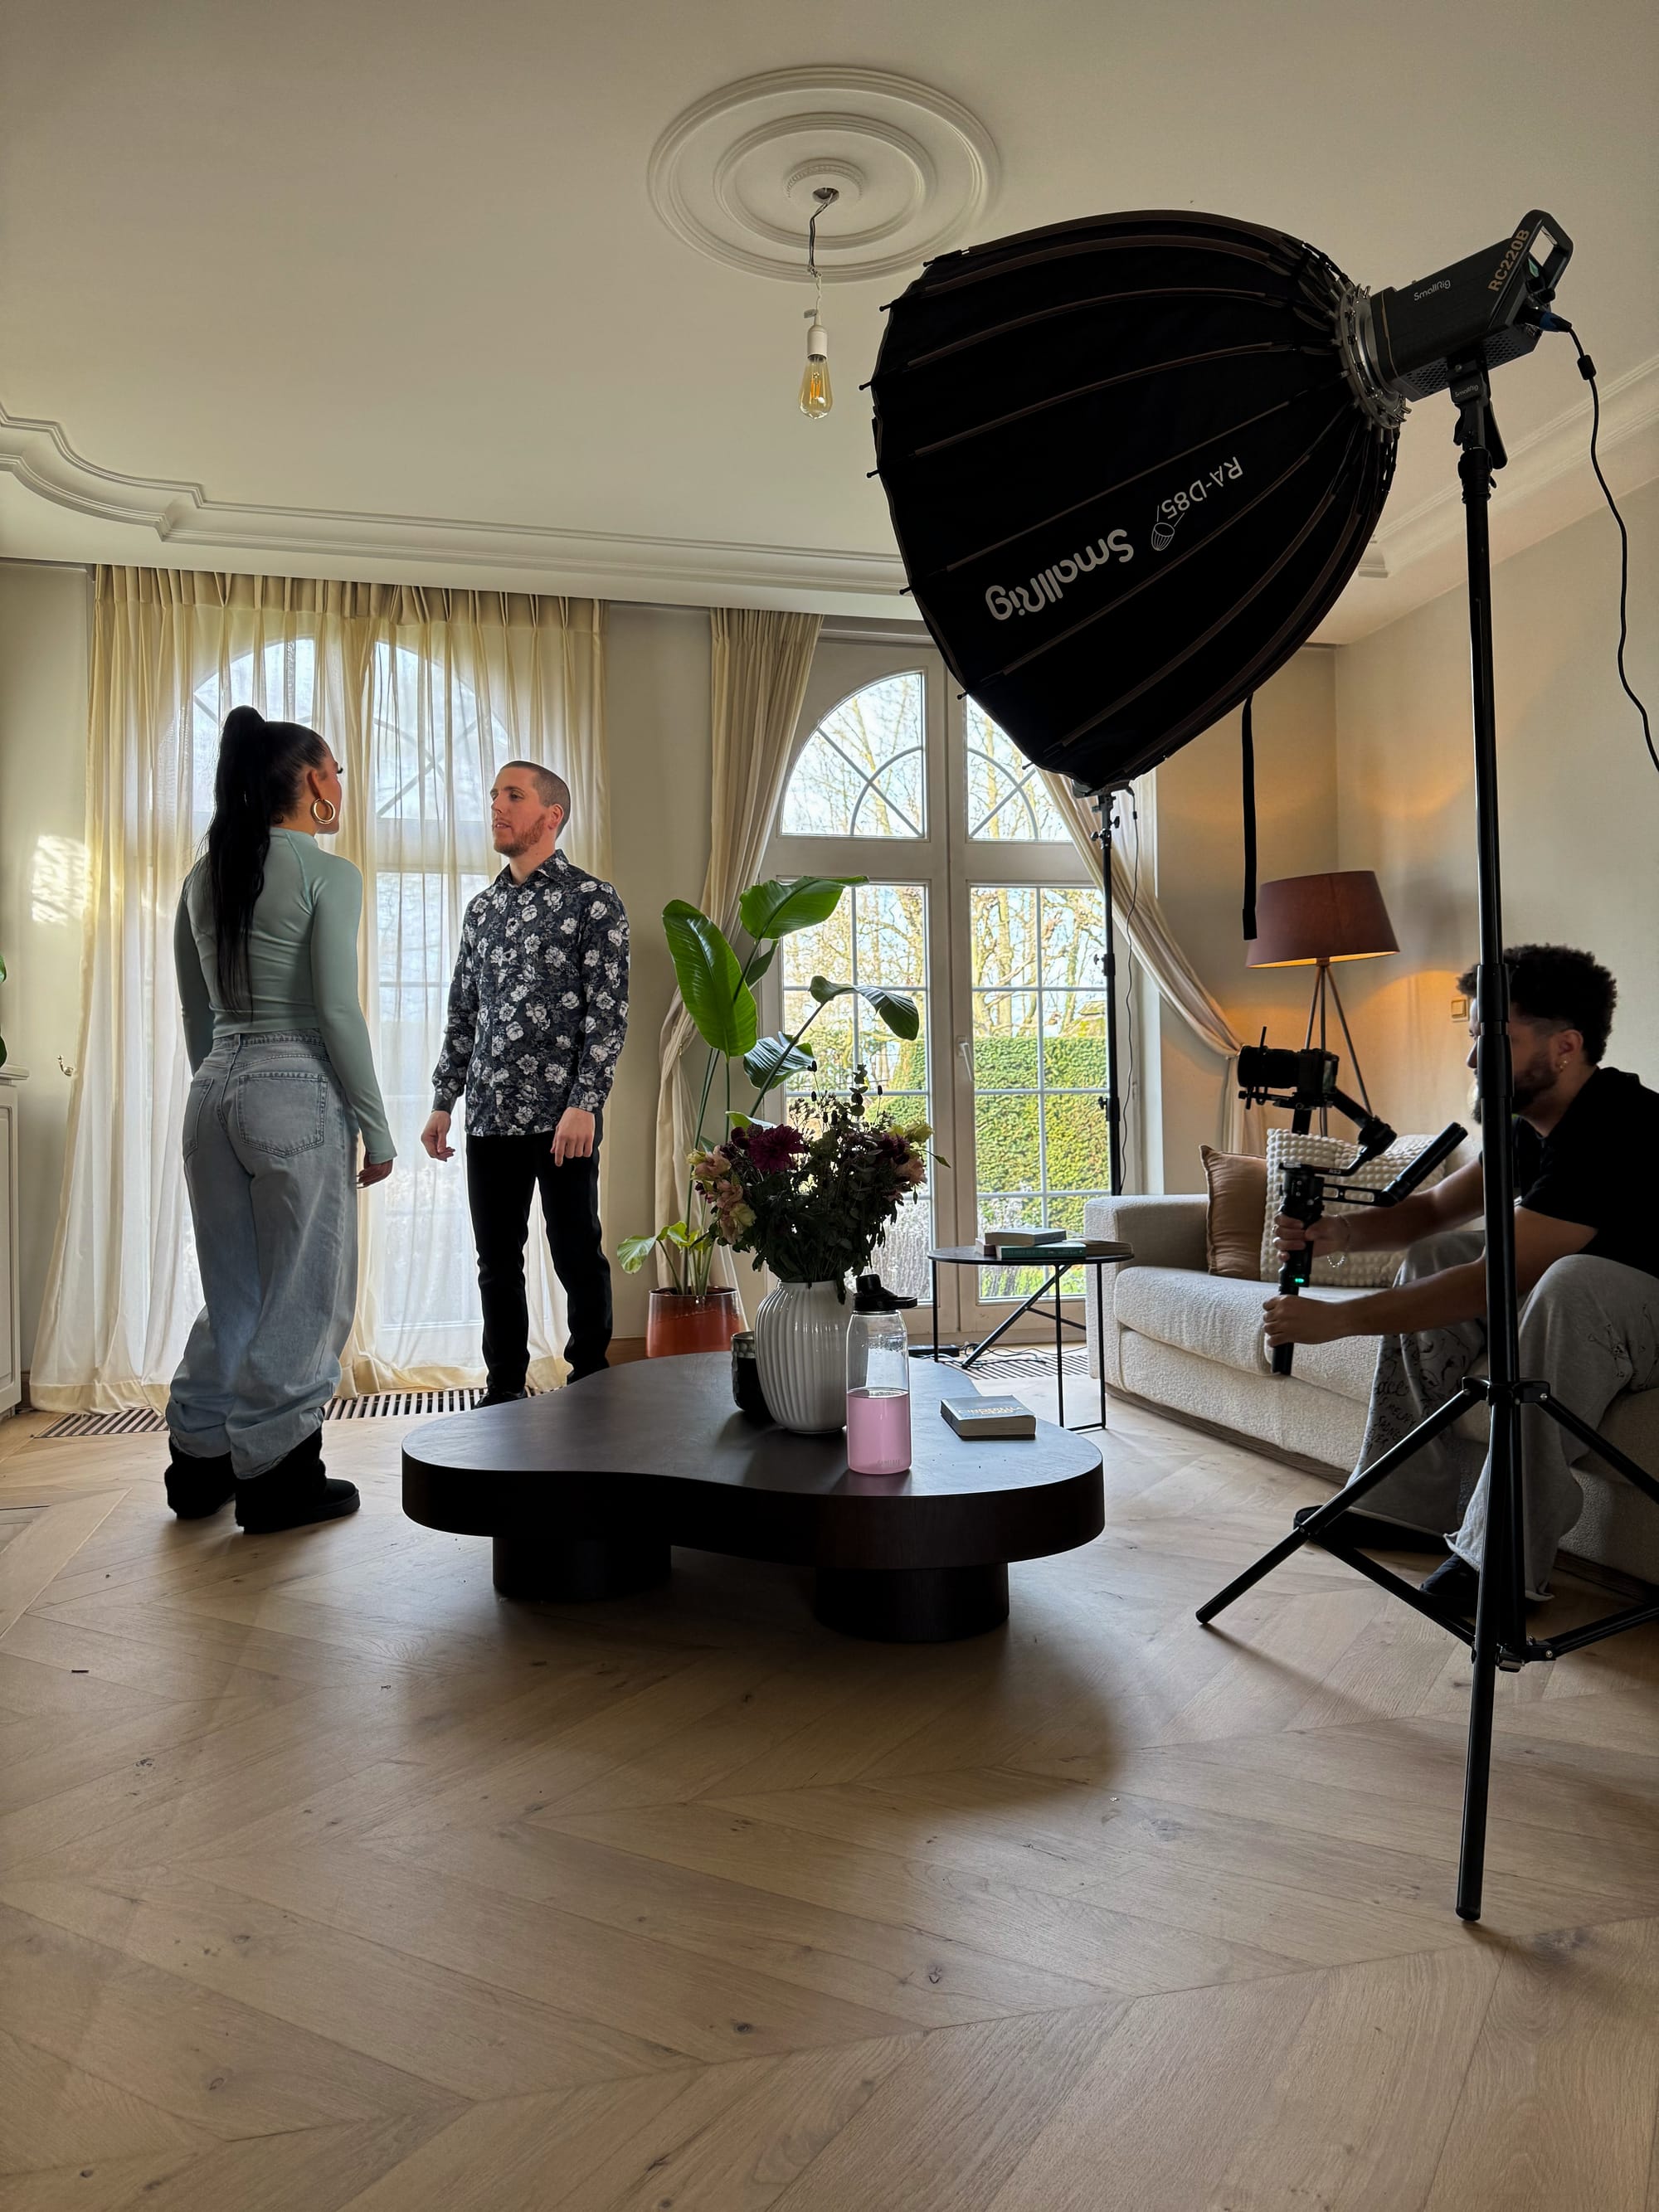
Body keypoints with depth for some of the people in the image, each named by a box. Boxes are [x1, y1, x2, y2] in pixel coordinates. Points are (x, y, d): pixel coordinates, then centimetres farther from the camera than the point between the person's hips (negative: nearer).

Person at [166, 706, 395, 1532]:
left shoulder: (204, 876, 12)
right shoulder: (328, 874, -9)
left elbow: (197, 1012, 16)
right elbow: (337, 1010, -15)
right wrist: (375, 1124, -9)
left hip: (214, 1091, 7)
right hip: (297, 1091, -7)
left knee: (234, 1290, 18)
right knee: (306, 1293, 5)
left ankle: (200, 1463, 27)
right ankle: (277, 1477, 13)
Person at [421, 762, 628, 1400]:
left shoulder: (592, 900, -3)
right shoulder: (482, 908, 15)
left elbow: (608, 1012, -9)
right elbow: (462, 1013, 17)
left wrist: (584, 1105, -18)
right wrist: (442, 1103, 12)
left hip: (561, 1116, -5)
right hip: (490, 1116, 6)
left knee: (577, 1257, 2)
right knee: (497, 1262, 10)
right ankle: (503, 1392, 22)